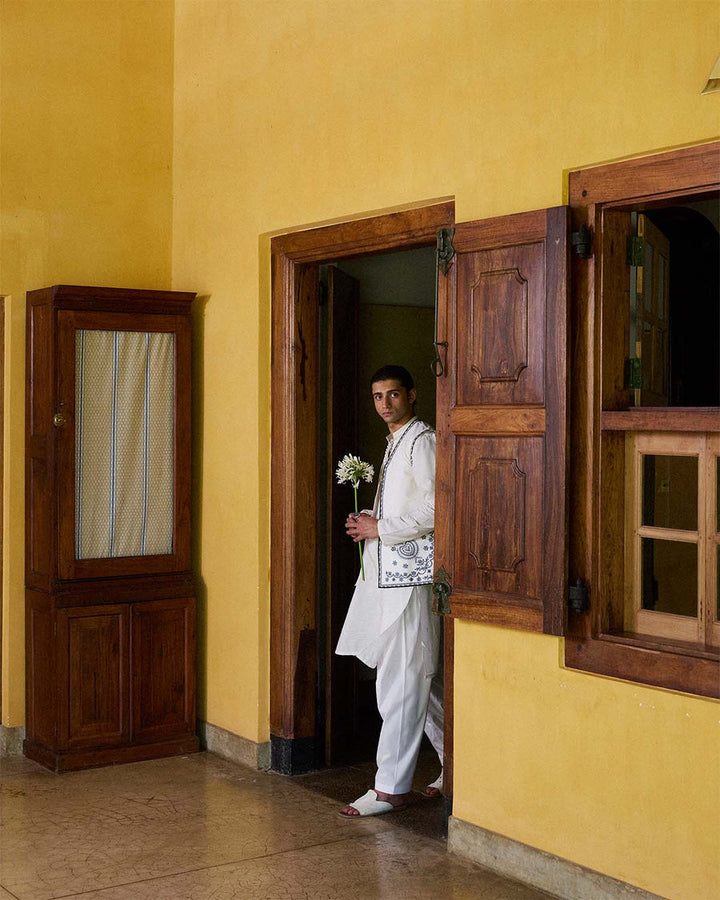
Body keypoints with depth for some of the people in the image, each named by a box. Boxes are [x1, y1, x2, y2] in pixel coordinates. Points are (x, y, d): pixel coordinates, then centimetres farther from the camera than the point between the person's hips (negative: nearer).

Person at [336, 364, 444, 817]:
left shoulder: (422, 440, -10)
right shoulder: (396, 442, 20)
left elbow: (436, 508, -19)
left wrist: (381, 528, -13)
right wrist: (368, 521, 10)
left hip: (411, 575, -10)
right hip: (390, 573, 10)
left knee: (401, 682, -8)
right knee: (425, 678, 15)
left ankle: (391, 788, -4)